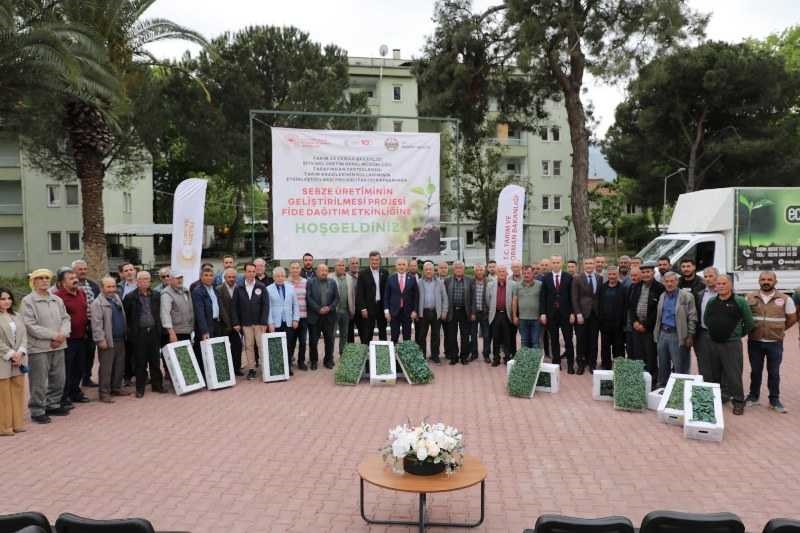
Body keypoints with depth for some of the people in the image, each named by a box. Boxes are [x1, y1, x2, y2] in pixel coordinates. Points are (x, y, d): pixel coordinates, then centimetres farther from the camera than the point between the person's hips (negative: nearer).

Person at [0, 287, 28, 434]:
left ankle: (17, 423, 19)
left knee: (18, 392, 10)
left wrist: (20, 353, -7)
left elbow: (24, 336, 7)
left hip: (18, 361, 6)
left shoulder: (17, 317, 14)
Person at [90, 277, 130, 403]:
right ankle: (104, 392, 5)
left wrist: (125, 333, 18)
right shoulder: (98, 303, -10)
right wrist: (100, 339, -20)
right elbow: (96, 324, -16)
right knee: (106, 368, -2)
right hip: (108, 341, -8)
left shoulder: (117, 298, 14)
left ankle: (116, 388, 26)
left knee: (119, 366, 14)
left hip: (120, 339, 8)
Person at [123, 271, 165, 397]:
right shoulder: (130, 297, -2)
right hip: (139, 333, -3)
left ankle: (157, 384, 19)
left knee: (155, 360, 9)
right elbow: (126, 316, 1)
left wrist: (159, 329, 7)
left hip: (154, 331, 3)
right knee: (140, 362, 3)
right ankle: (140, 388, 13)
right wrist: (130, 331, -1)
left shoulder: (156, 295, 8)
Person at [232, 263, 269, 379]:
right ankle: (251, 369, 14)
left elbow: (265, 305, -3)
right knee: (249, 346, 7)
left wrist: (264, 322, -10)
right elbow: (235, 306, 2)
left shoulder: (261, 287, 0)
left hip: (259, 322, -1)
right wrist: (236, 322, -5)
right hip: (245, 323, 1)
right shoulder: (239, 288, 3)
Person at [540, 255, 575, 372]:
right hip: (551, 314, 1)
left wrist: (572, 313, -5)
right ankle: (556, 363, 16)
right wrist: (542, 313, -4)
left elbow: (572, 296, 0)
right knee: (554, 340, 7)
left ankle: (570, 365, 9)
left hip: (566, 314, -1)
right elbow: (542, 297, 3)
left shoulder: (568, 277, 1)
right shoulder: (546, 278, 4)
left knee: (568, 340, 2)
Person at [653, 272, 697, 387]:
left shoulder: (686, 296, -7)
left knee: (680, 367, -1)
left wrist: (690, 336, -11)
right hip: (662, 334, 6)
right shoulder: (662, 296, 12)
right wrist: (656, 333, 13)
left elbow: (692, 318, -8)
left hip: (677, 335, -6)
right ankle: (661, 388, 25)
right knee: (662, 366, 14)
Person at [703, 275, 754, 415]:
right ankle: (719, 396, 29)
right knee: (715, 373, 14)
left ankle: (738, 401, 8)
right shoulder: (711, 302, 7)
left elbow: (749, 323, 0)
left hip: (732, 344, -5)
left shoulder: (740, 302, -7)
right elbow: (705, 319, 20)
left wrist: (739, 334, 7)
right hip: (713, 343, 5)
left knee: (734, 374, -4)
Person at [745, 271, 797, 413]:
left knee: (774, 372, 7)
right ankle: (753, 396, 24)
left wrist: (778, 330, 5)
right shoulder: (750, 298, 0)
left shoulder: (785, 299, -3)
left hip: (775, 343, -1)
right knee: (755, 371, 12)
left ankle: (774, 400, 19)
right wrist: (751, 329, 3)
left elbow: (792, 318, 6)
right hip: (755, 342, 1)